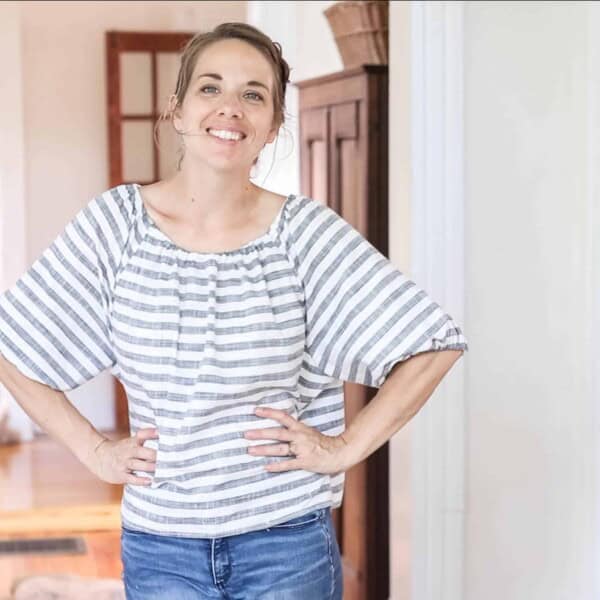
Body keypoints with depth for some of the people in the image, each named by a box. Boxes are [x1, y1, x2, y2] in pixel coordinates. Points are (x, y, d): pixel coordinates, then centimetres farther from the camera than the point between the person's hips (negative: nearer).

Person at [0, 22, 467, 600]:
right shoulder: (117, 222, -5)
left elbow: (433, 344, -5)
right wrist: (92, 448, -1)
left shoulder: (303, 230, -8)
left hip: (288, 542, -1)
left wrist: (347, 446, -8)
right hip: (160, 546, 1)